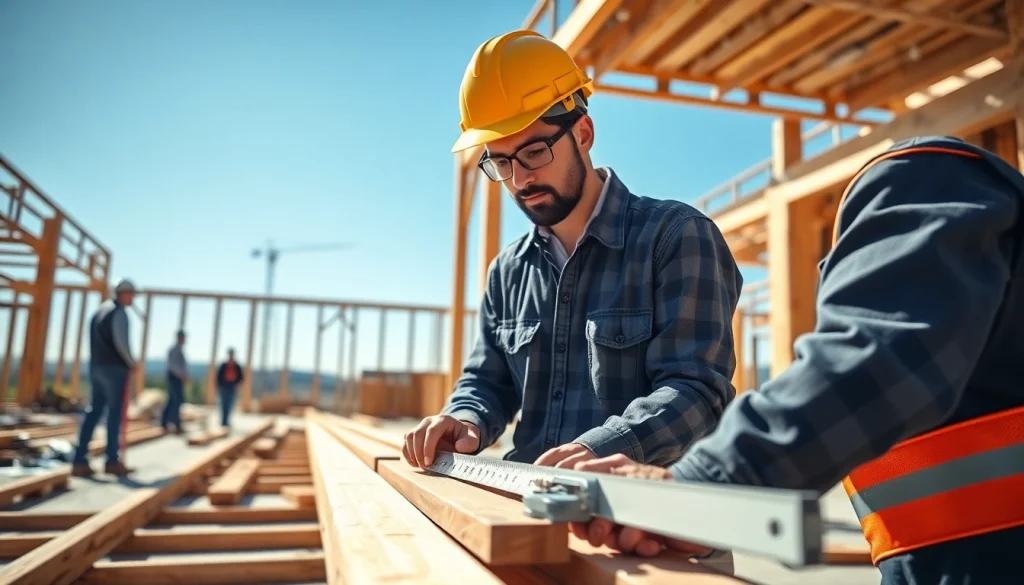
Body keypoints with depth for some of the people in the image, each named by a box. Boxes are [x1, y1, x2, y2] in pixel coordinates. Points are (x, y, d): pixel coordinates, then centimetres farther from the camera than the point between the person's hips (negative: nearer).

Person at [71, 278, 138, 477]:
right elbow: (121, 341, -17)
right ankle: (112, 460, -2)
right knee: (115, 412, -4)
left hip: (96, 366, 8)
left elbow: (95, 341, 19)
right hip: (114, 368, -8)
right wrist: (132, 363, -5)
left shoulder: (99, 311, 18)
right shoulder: (118, 312, -9)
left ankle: (80, 461, 4)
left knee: (93, 412, 7)